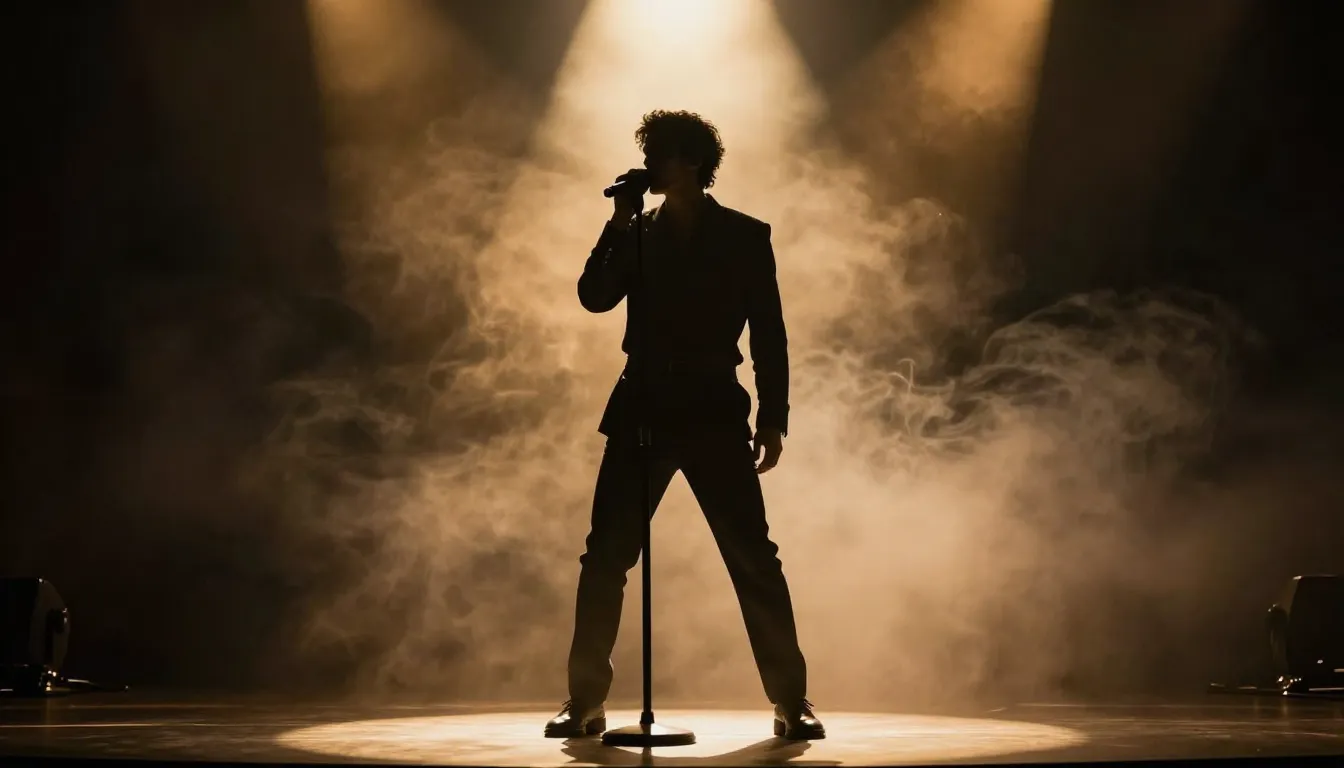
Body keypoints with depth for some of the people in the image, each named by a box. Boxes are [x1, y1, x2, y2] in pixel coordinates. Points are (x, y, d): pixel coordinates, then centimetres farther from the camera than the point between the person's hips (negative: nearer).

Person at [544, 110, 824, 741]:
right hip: (642, 410, 3)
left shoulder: (745, 236, 4)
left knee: (754, 560, -5)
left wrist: (773, 419, -2)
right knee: (604, 558, 1)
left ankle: (791, 702, 4)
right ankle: (585, 702, 10)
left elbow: (769, 334, 3)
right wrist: (618, 225, -6)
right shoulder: (638, 234, 12)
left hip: (716, 412, -2)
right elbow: (594, 297, 0)